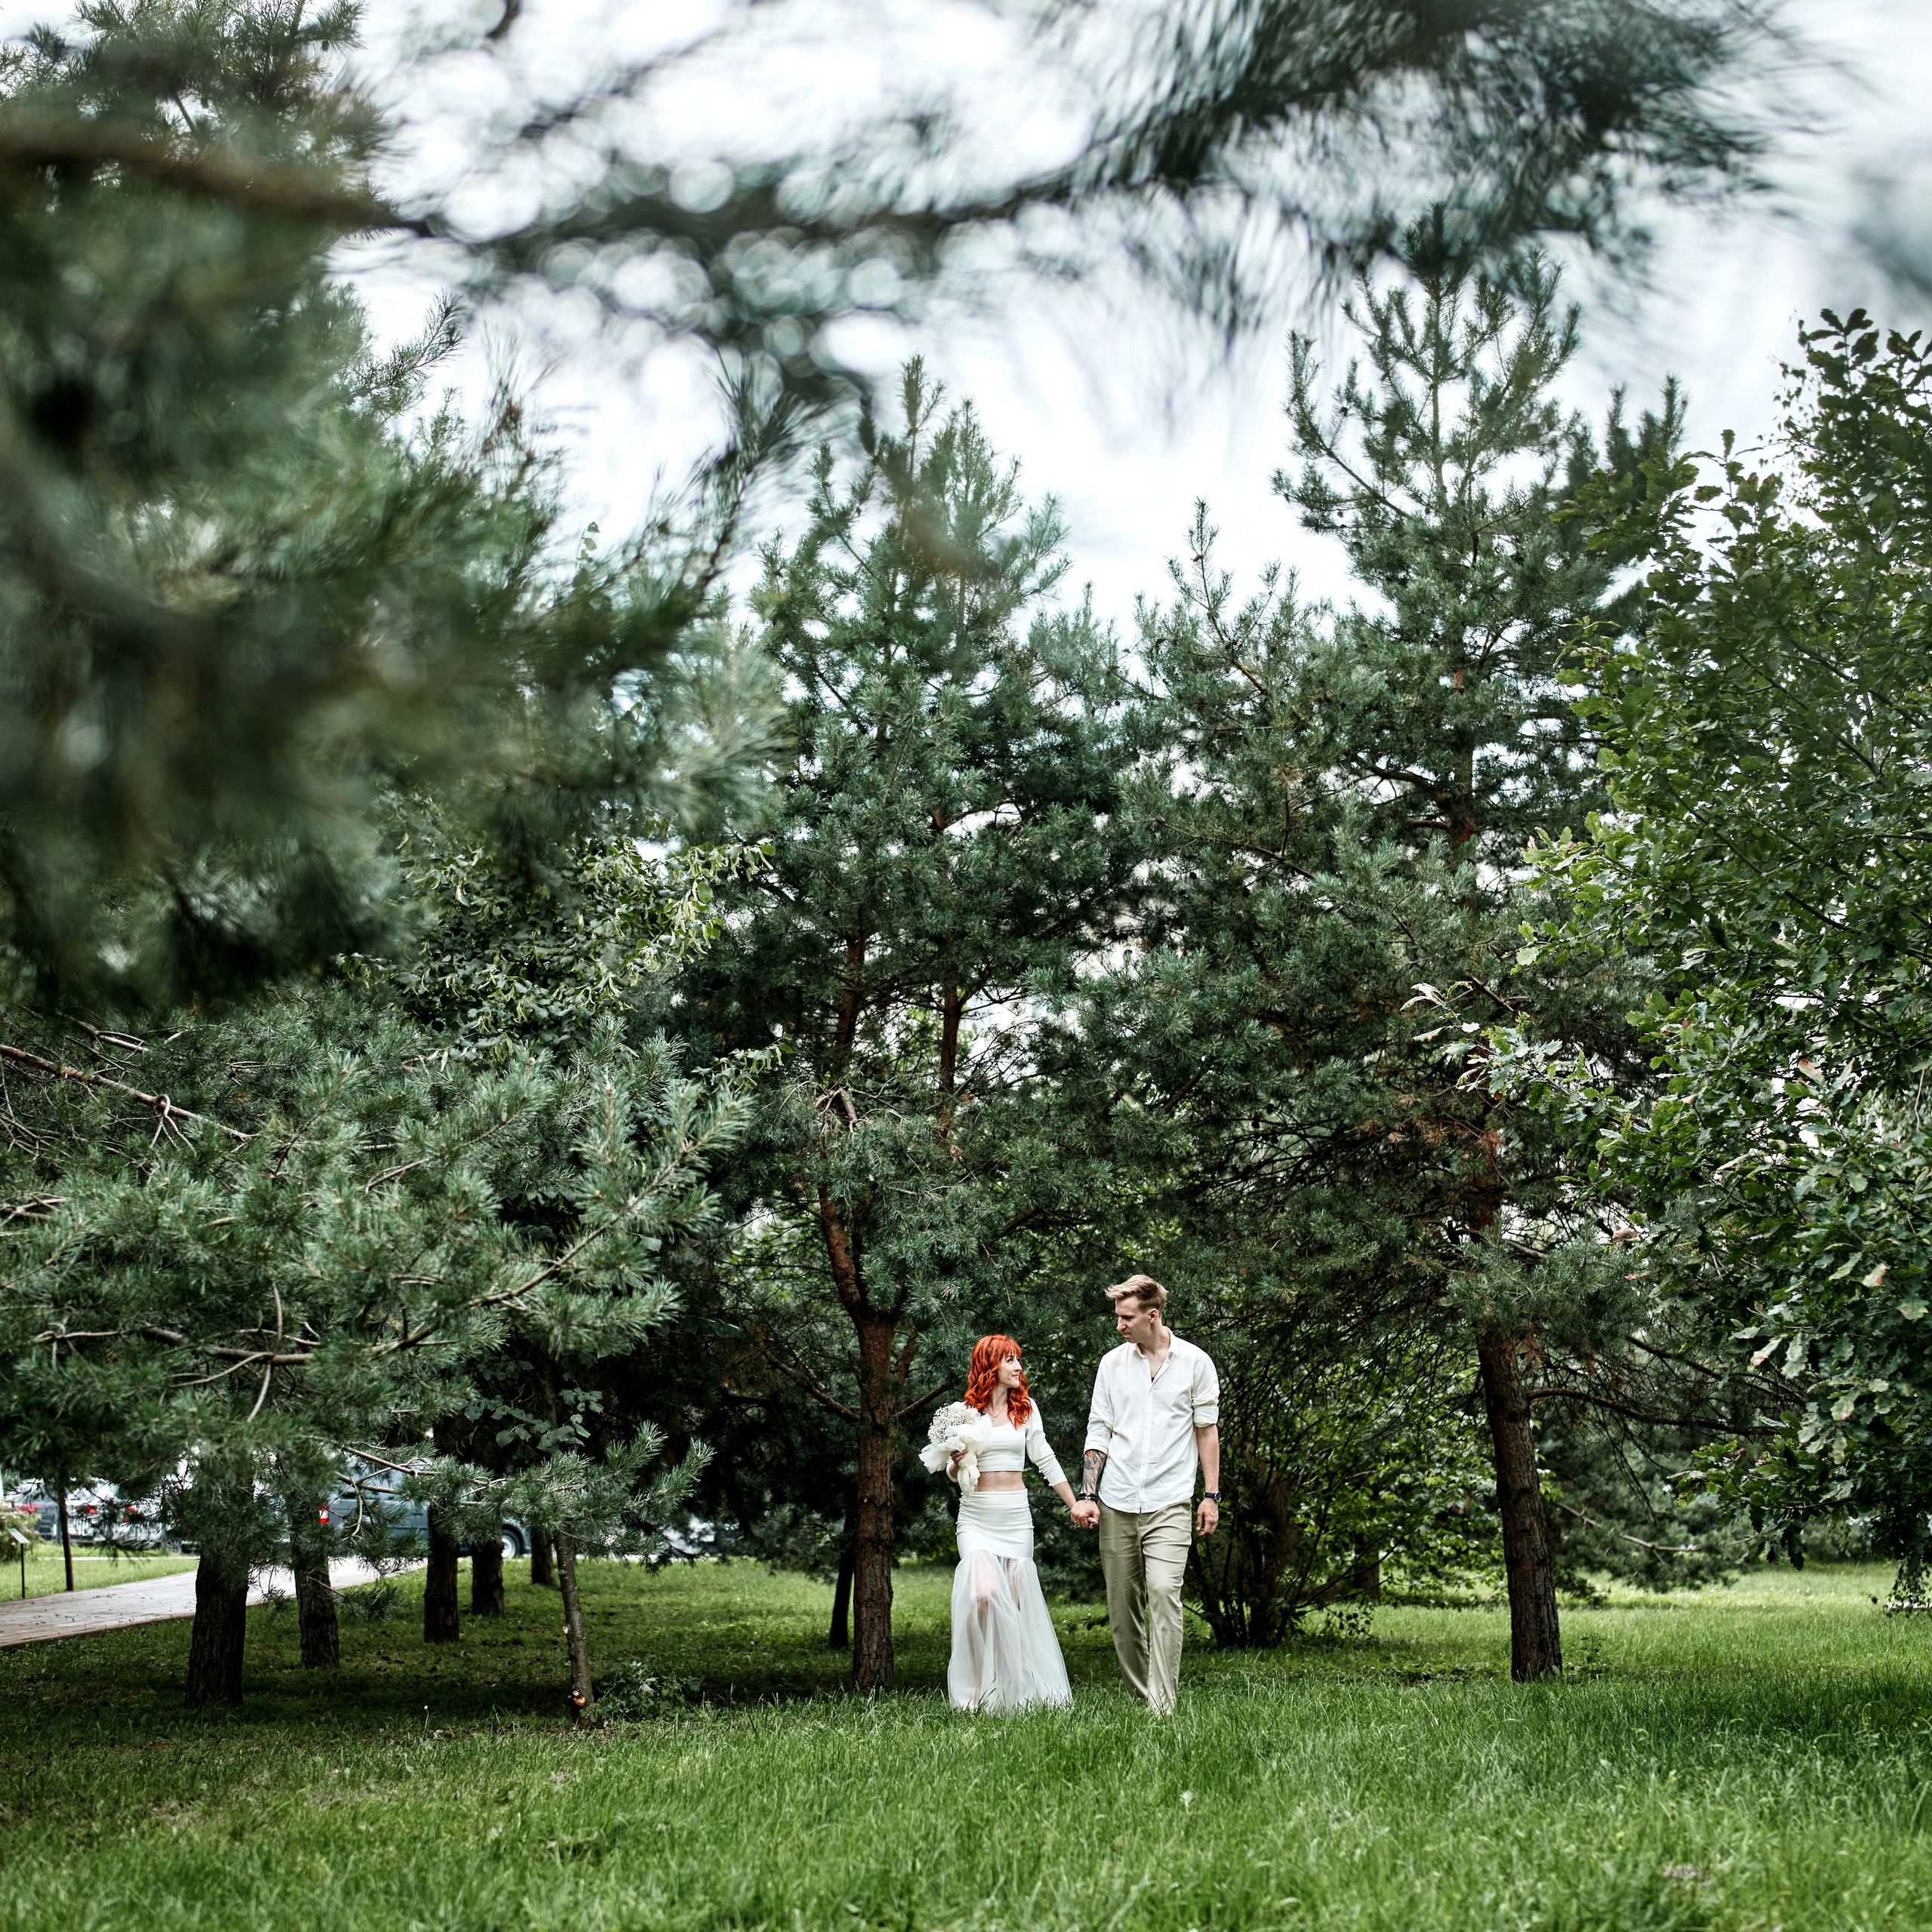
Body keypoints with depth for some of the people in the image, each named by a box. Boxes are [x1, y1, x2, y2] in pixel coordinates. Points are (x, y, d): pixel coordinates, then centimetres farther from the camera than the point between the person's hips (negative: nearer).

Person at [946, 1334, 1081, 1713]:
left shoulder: (1026, 1409, 8)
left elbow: (1045, 1459, 13)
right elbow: (952, 1472, 10)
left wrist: (1074, 1505, 12)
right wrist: (957, 1462, -14)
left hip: (1016, 1516, 2)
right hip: (976, 1516, -2)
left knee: (1018, 1599, 2)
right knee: (984, 1593, -20)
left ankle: (1017, 1688, 13)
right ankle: (977, 1686, -6)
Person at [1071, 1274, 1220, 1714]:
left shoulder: (1194, 1362, 2)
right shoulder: (1112, 1363, 9)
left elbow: (1207, 1430, 7)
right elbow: (1098, 1431, 10)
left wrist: (1212, 1495, 4)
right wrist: (1086, 1495, 1)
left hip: (1169, 1503, -3)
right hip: (1116, 1505, 3)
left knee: (1164, 1593, -18)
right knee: (1121, 1606, 4)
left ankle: (1163, 1706, -19)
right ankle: (1139, 1696, 16)